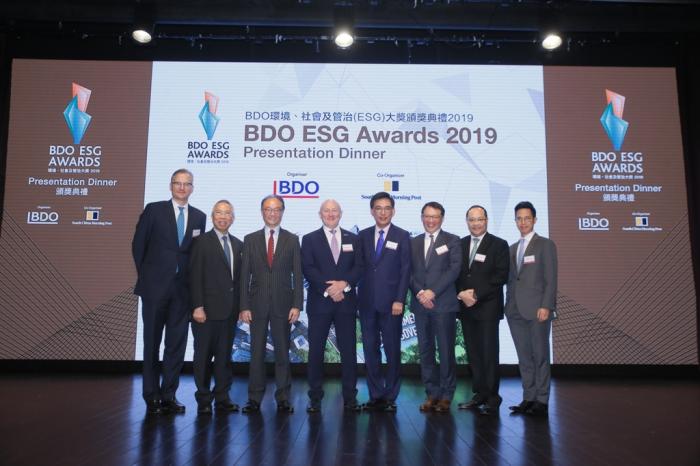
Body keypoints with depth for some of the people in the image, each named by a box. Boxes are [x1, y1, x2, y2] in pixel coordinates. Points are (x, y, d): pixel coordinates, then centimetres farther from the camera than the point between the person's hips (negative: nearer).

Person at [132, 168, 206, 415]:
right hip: (156, 286, -2)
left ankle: (169, 395, 16)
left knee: (177, 343, 5)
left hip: (182, 289, 3)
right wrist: (145, 275, 3)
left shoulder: (199, 217, 7)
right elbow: (138, 244, 2)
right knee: (152, 342, 6)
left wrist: (193, 280, 2)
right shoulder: (154, 210, 0)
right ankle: (151, 396, 16)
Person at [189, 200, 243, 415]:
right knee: (203, 355, 5)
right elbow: (195, 277, -8)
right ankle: (203, 400, 15)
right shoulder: (201, 242, -3)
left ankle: (222, 398, 19)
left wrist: (240, 305, 5)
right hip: (207, 309, -5)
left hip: (230, 310, 5)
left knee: (225, 355, 10)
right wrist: (198, 307, -14)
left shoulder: (238, 244, 12)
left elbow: (239, 277, 12)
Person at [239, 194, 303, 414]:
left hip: (282, 304, -1)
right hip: (257, 304, 1)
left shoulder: (292, 240, 4)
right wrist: (244, 306, -3)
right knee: (256, 352, 6)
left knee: (282, 352, 5)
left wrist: (297, 305, -6)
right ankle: (254, 398, 15)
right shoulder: (250, 239, 6)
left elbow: (297, 275, 2)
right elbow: (244, 275, 3)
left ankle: (283, 399, 13)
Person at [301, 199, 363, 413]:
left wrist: (344, 284, -14)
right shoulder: (309, 239, 7)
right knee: (316, 351, 2)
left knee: (348, 351, 3)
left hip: (346, 302, 2)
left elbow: (359, 267, 3)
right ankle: (315, 398, 12)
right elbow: (308, 269, -4)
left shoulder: (353, 239, 13)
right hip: (319, 303, -1)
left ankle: (350, 398, 13)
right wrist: (328, 288, -15)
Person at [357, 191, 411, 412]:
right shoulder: (363, 235, 10)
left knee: (392, 350, 3)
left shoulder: (402, 236, 1)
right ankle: (376, 396, 17)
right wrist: (357, 294, 0)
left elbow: (405, 270, -3)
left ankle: (390, 397, 14)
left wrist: (399, 300, -10)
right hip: (367, 302, 3)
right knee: (370, 349, 7)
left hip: (391, 302, -3)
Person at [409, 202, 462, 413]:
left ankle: (446, 395, 10)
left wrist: (433, 292, -15)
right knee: (425, 350, 7)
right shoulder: (413, 242, 14)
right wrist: (419, 293, -9)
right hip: (420, 304, 4)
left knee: (446, 350, 0)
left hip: (444, 303, -3)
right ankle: (432, 394, 16)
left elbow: (454, 269, -7)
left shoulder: (452, 241, 3)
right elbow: (409, 272, 8)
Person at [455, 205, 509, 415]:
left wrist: (477, 294, -14)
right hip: (465, 307, 4)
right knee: (473, 353, 8)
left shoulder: (499, 245, 0)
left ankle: (492, 398, 8)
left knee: (489, 354, -2)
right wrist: (461, 294, -8)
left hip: (487, 308, -4)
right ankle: (479, 394, 17)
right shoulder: (460, 244, 12)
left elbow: (501, 276, -9)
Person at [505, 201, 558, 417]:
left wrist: (546, 306, -14)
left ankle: (541, 401, 7)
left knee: (540, 356, 0)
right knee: (524, 357, 7)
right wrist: (509, 305, 8)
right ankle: (528, 398, 13)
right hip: (515, 310, 5)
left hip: (537, 309, -5)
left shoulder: (545, 245, 1)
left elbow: (551, 279, -6)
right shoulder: (512, 249, 18)